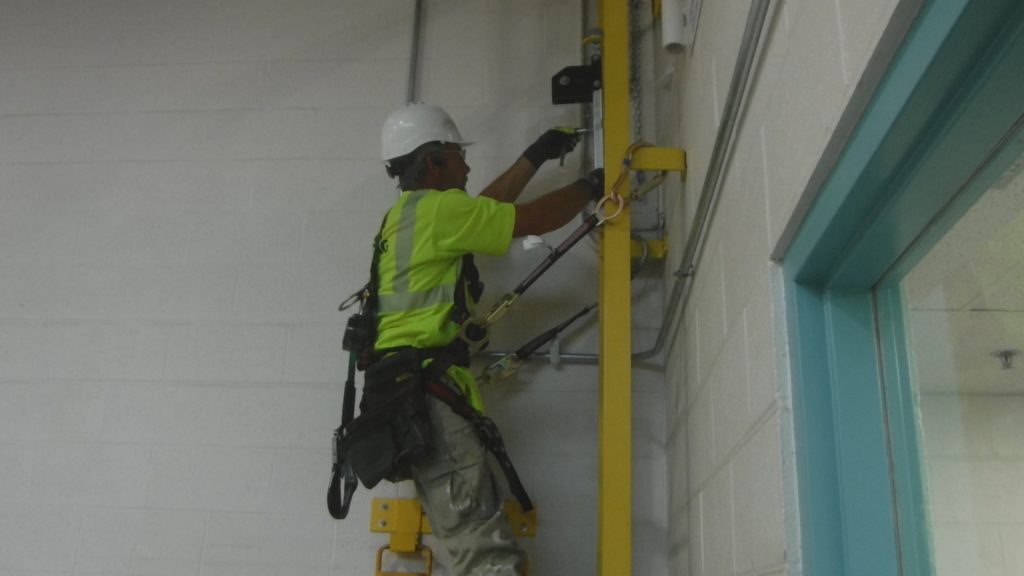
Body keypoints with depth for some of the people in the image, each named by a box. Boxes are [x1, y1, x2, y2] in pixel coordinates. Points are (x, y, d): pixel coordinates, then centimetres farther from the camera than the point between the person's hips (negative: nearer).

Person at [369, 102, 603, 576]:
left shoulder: (406, 216, 24)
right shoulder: (437, 208, -4)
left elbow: (485, 208, 36)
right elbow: (536, 218, -1)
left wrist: (536, 156, 42)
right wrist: (589, 187, 17)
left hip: (405, 387, 10)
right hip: (425, 387, -10)